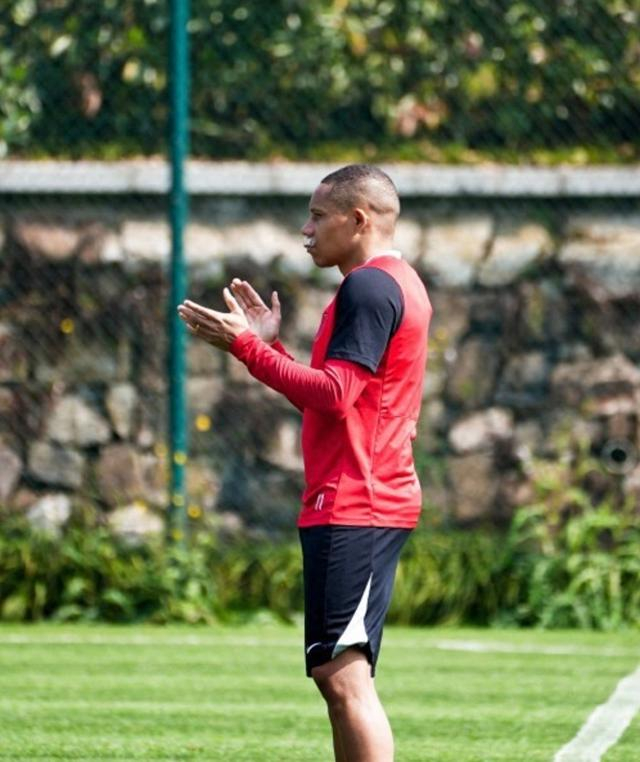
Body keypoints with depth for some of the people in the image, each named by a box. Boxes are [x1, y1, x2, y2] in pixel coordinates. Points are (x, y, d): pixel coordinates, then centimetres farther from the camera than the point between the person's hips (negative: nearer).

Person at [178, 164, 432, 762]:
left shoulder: (369, 287, -12)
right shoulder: (393, 284, 21)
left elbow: (334, 395, -21)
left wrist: (246, 346, -18)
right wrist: (269, 344, 19)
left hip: (352, 508, -11)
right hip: (368, 505, 11)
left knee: (343, 674, -15)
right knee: (338, 678, 13)